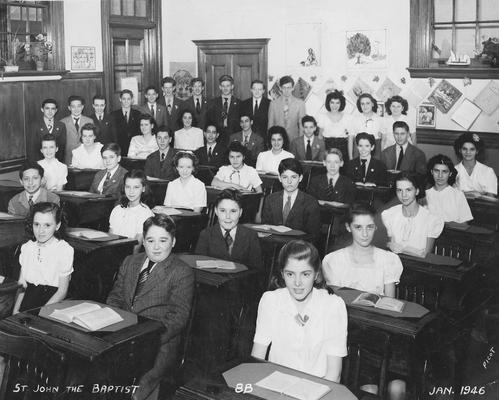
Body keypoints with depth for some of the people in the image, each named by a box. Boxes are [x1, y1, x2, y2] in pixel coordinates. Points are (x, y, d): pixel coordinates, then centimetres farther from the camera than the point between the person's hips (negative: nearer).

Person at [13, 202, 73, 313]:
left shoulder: (65, 250, -10)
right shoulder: (26, 247, 8)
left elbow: (62, 291, -7)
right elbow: (22, 284, 10)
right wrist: (16, 310, -3)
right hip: (29, 295, 4)